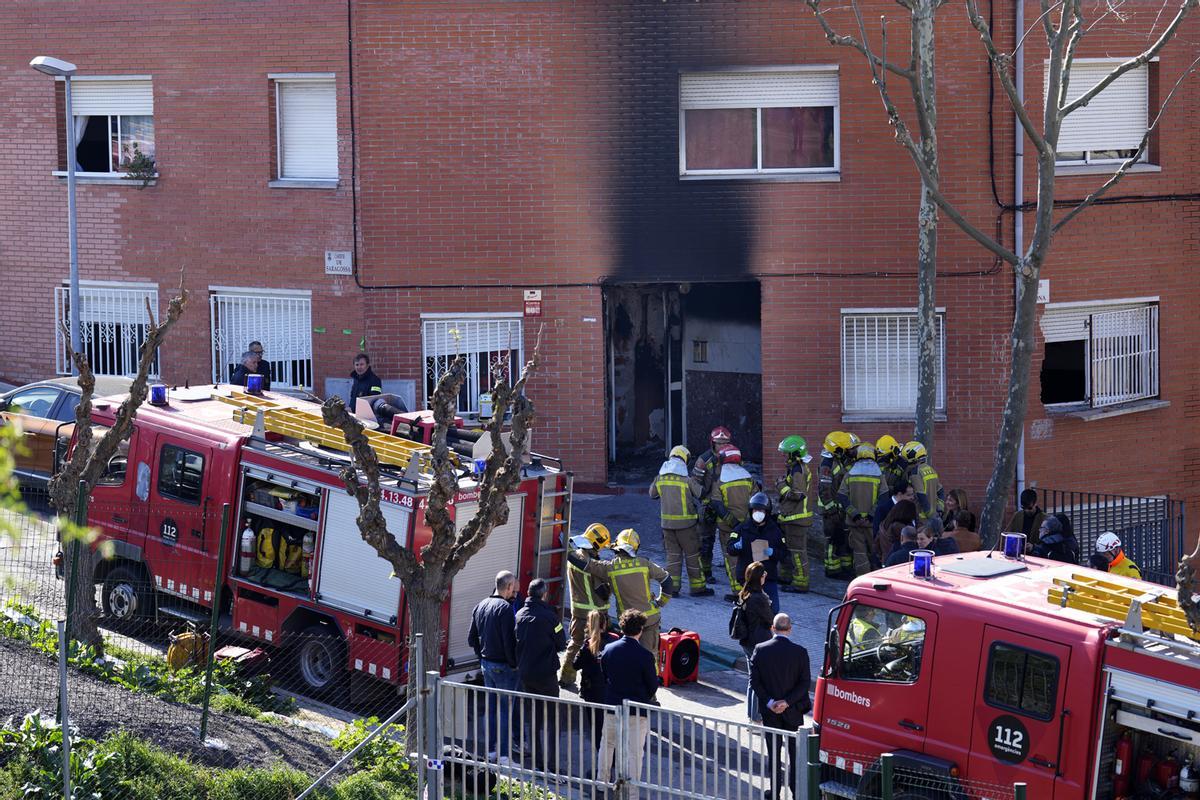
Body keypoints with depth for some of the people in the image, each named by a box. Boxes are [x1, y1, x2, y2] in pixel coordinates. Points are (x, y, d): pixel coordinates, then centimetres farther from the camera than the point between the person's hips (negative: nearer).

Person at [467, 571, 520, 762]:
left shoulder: (480, 607, 8)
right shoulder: (505, 608, -18)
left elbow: (472, 639, 13)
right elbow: (509, 640, -22)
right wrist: (514, 664, -10)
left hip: (486, 664, 8)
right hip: (503, 667, -8)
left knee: (491, 706, 16)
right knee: (505, 708, -3)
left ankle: (491, 749, 22)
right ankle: (504, 754, -3)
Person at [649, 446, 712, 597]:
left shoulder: (660, 478, 0)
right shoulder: (687, 479, -15)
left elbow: (652, 494, 14)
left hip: (667, 523, 4)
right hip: (686, 523, -4)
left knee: (673, 554, 12)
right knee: (693, 555, 7)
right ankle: (697, 587, 12)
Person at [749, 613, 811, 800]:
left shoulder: (760, 650, -9)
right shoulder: (800, 652, -11)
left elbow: (754, 681, -10)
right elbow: (804, 683, -12)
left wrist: (769, 702, -10)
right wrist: (787, 702, -12)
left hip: (769, 712, 0)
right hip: (793, 711, 0)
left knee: (774, 752, 9)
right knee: (795, 750, 12)